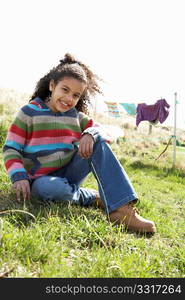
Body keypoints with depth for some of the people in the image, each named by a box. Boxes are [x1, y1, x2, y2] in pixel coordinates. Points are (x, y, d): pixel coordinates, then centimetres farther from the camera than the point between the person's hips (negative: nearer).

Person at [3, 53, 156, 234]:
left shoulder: (77, 117, 4)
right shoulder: (29, 113, -7)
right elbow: (10, 149, -9)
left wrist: (90, 134, -22)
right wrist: (19, 177, -26)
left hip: (68, 174, 4)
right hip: (40, 179, -4)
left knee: (97, 139, -19)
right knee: (55, 189, -42)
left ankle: (122, 208, -27)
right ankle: (94, 198, -10)